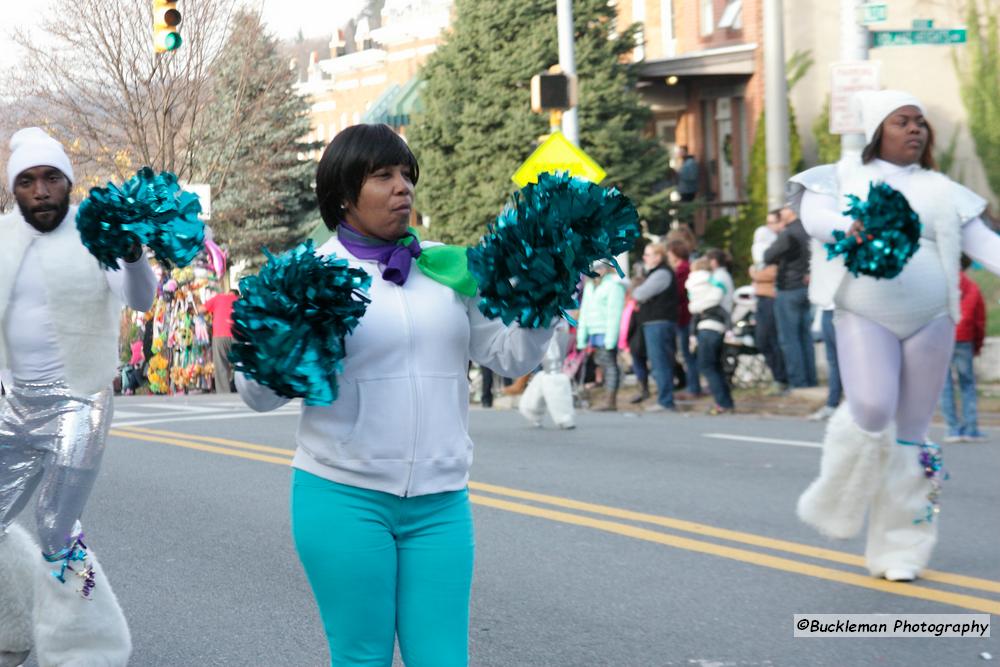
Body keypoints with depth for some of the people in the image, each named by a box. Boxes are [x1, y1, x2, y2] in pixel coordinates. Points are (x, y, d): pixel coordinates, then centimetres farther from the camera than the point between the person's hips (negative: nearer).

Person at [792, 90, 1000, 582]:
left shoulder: (941, 190, 15)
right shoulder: (844, 176, 8)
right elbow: (813, 214, -11)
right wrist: (848, 228, -32)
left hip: (930, 321, 3)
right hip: (865, 317, -3)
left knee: (911, 431, 4)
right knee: (871, 411, -23)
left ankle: (899, 550, 12)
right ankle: (835, 503, 4)